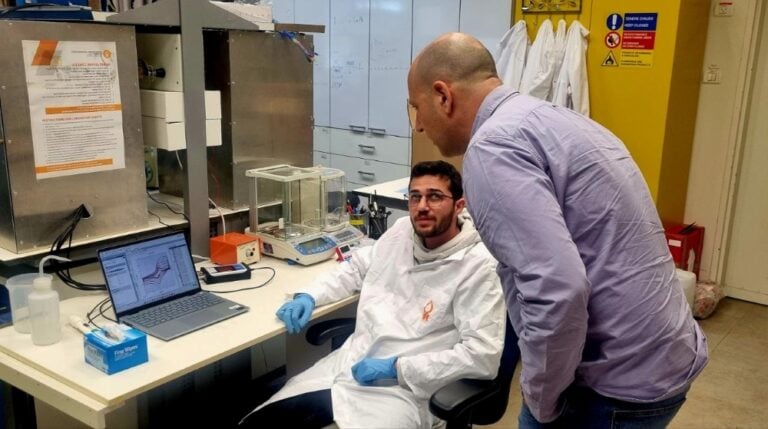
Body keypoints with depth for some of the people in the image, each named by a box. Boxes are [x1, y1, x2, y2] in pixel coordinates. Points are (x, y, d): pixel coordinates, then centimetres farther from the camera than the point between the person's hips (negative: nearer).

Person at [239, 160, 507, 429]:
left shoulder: (477, 266, -12)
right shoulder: (401, 232, 8)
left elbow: (484, 354, -17)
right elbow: (356, 268, 24)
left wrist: (396, 368, -18)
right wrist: (308, 296, 7)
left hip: (400, 390, -6)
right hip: (346, 365, 6)